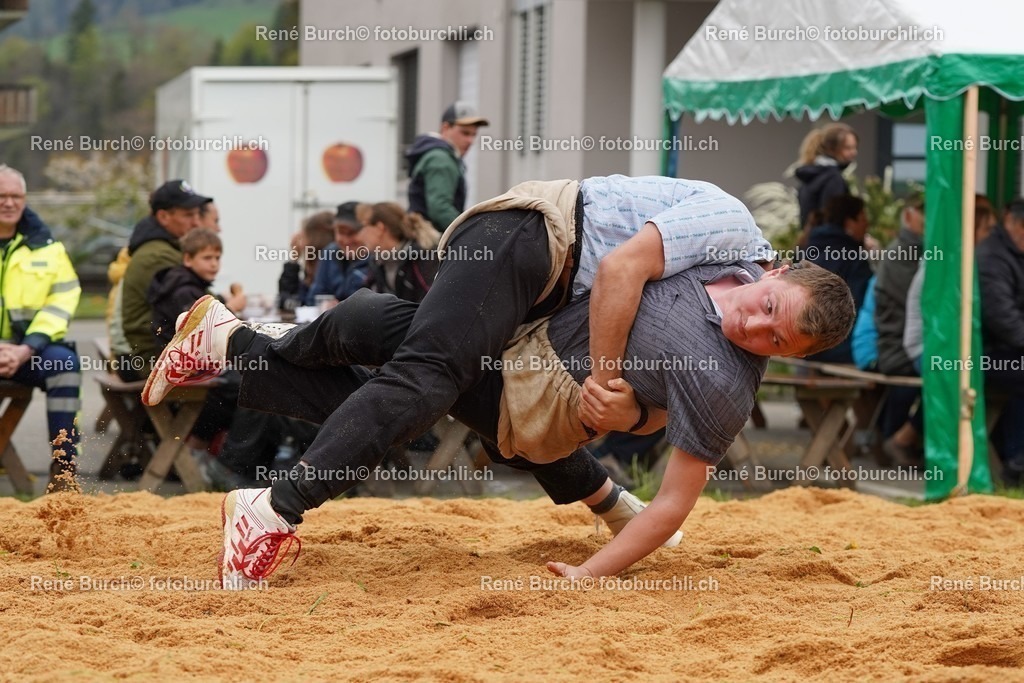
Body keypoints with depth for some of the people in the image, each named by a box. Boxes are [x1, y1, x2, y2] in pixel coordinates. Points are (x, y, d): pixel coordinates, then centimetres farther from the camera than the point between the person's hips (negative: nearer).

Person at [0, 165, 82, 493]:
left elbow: (63, 300, 2)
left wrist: (27, 349, -14)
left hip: (30, 347, 2)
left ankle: (64, 467, -24)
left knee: (64, 361, -29)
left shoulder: (45, 245, 8)